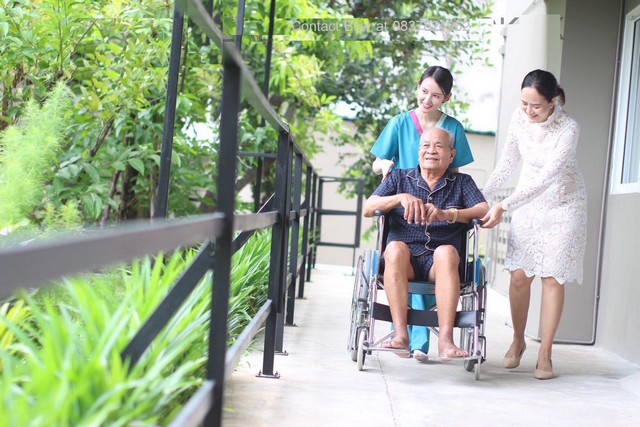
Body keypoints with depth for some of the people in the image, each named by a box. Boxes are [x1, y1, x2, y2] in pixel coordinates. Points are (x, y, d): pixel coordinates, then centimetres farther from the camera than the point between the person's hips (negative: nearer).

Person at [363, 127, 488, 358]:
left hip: (440, 263, 0)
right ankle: (400, 334, -39)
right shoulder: (399, 178, 20)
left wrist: (447, 215, -18)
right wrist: (401, 198, -14)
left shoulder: (462, 182, 18)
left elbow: (484, 211, -1)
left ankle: (445, 340, -42)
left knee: (446, 252, -34)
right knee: (396, 248, -33)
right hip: (404, 261, 1)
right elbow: (368, 208, 5)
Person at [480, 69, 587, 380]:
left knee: (552, 278, -4)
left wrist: (503, 207, -36)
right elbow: (509, 160, 2)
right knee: (519, 275, -1)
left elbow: (546, 178, -31)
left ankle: (545, 353, 5)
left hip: (562, 205, -4)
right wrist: (482, 196, -1)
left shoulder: (568, 129, -26)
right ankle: (518, 340, 19)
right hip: (527, 202, 4)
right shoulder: (520, 118, -12)